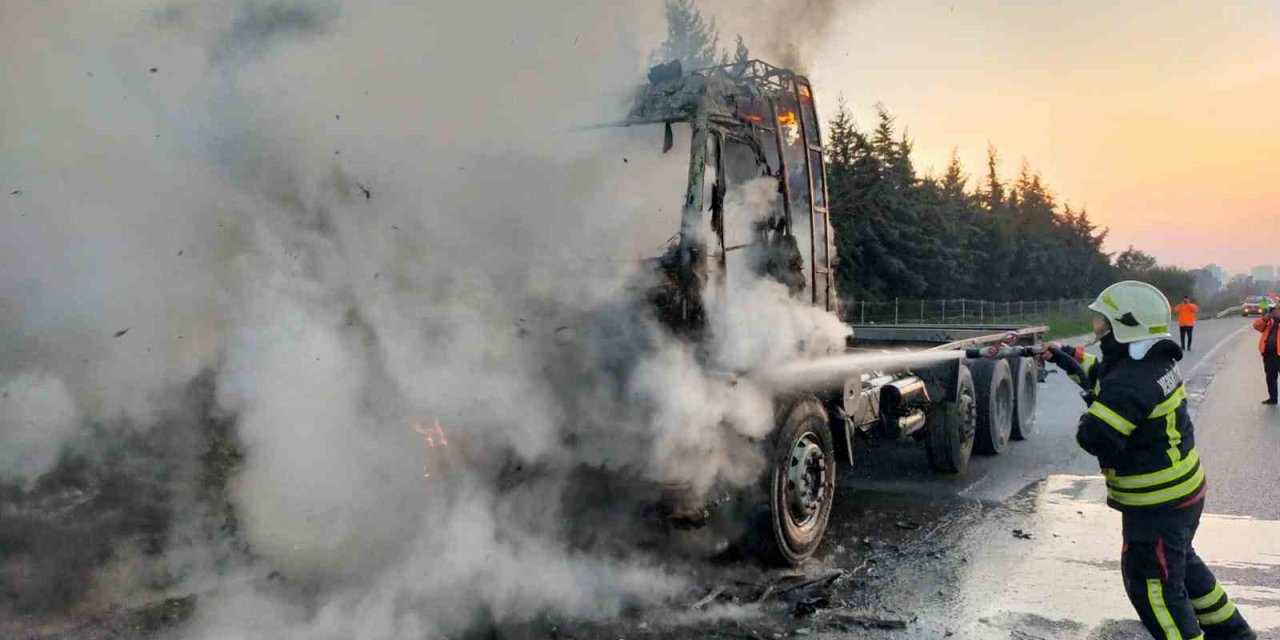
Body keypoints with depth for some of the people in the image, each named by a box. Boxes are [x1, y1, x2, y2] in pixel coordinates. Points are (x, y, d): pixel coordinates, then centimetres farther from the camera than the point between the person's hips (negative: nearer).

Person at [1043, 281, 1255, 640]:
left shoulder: (1130, 382, -30)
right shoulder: (1153, 361, 1)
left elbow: (1095, 439, -32)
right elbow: (1102, 375, 20)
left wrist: (1090, 412, -12)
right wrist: (1065, 357, 16)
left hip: (1157, 505, -10)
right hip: (1183, 490, 10)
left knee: (1153, 585, 2)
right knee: (1182, 563, 29)